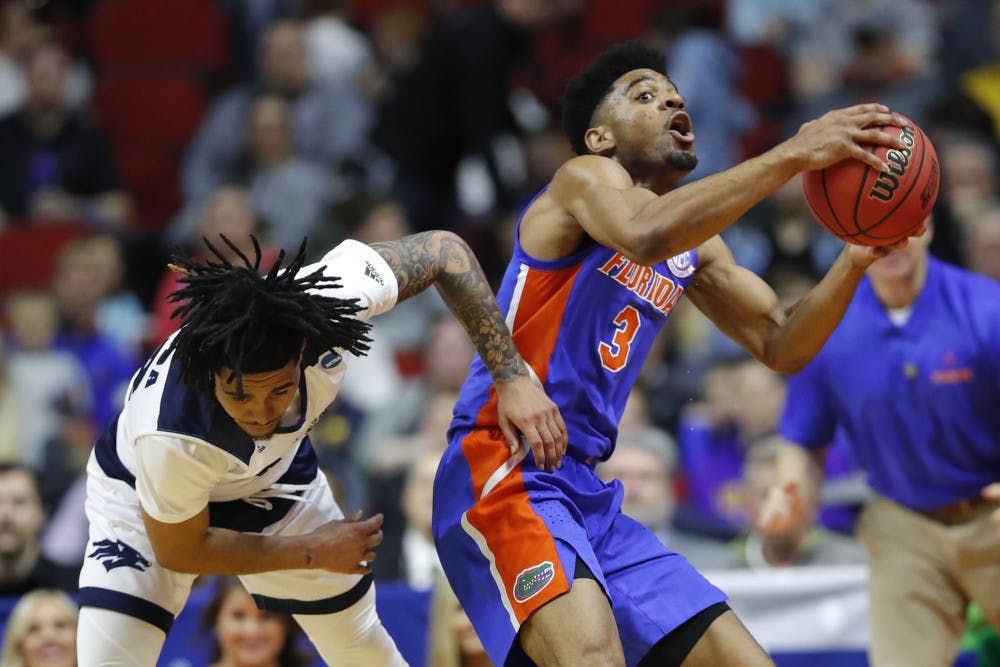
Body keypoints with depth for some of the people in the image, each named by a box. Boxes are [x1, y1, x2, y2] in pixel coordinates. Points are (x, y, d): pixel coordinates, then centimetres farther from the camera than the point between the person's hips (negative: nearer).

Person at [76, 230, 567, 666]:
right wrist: (311, 552, -19)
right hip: (145, 493, -4)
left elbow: (443, 251, -20)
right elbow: (178, 551, -25)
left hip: (274, 475, 4)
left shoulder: (332, 293, -39)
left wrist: (512, 377, -24)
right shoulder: (170, 437, -45)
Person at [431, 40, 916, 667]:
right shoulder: (585, 179, -5)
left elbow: (781, 346, 16)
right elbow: (647, 235, -28)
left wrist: (854, 261, -1)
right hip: (501, 472, -9)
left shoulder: (696, 245, 19)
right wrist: (794, 153, -30)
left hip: (592, 498, 9)